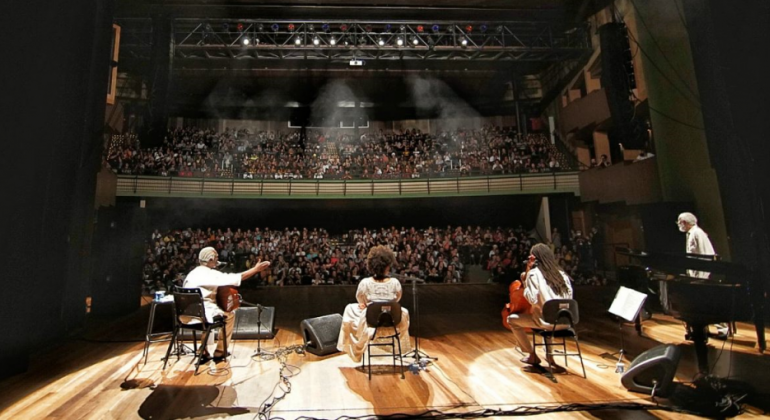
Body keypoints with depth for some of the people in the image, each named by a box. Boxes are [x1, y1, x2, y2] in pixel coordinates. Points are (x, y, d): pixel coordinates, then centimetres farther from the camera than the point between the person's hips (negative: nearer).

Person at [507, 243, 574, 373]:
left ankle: (532, 355, 19)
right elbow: (569, 297, 10)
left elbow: (533, 299, -15)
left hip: (547, 321, -6)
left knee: (512, 319, 13)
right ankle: (550, 357, 35)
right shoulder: (561, 273, 8)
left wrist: (525, 280, -5)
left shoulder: (533, 273, -9)